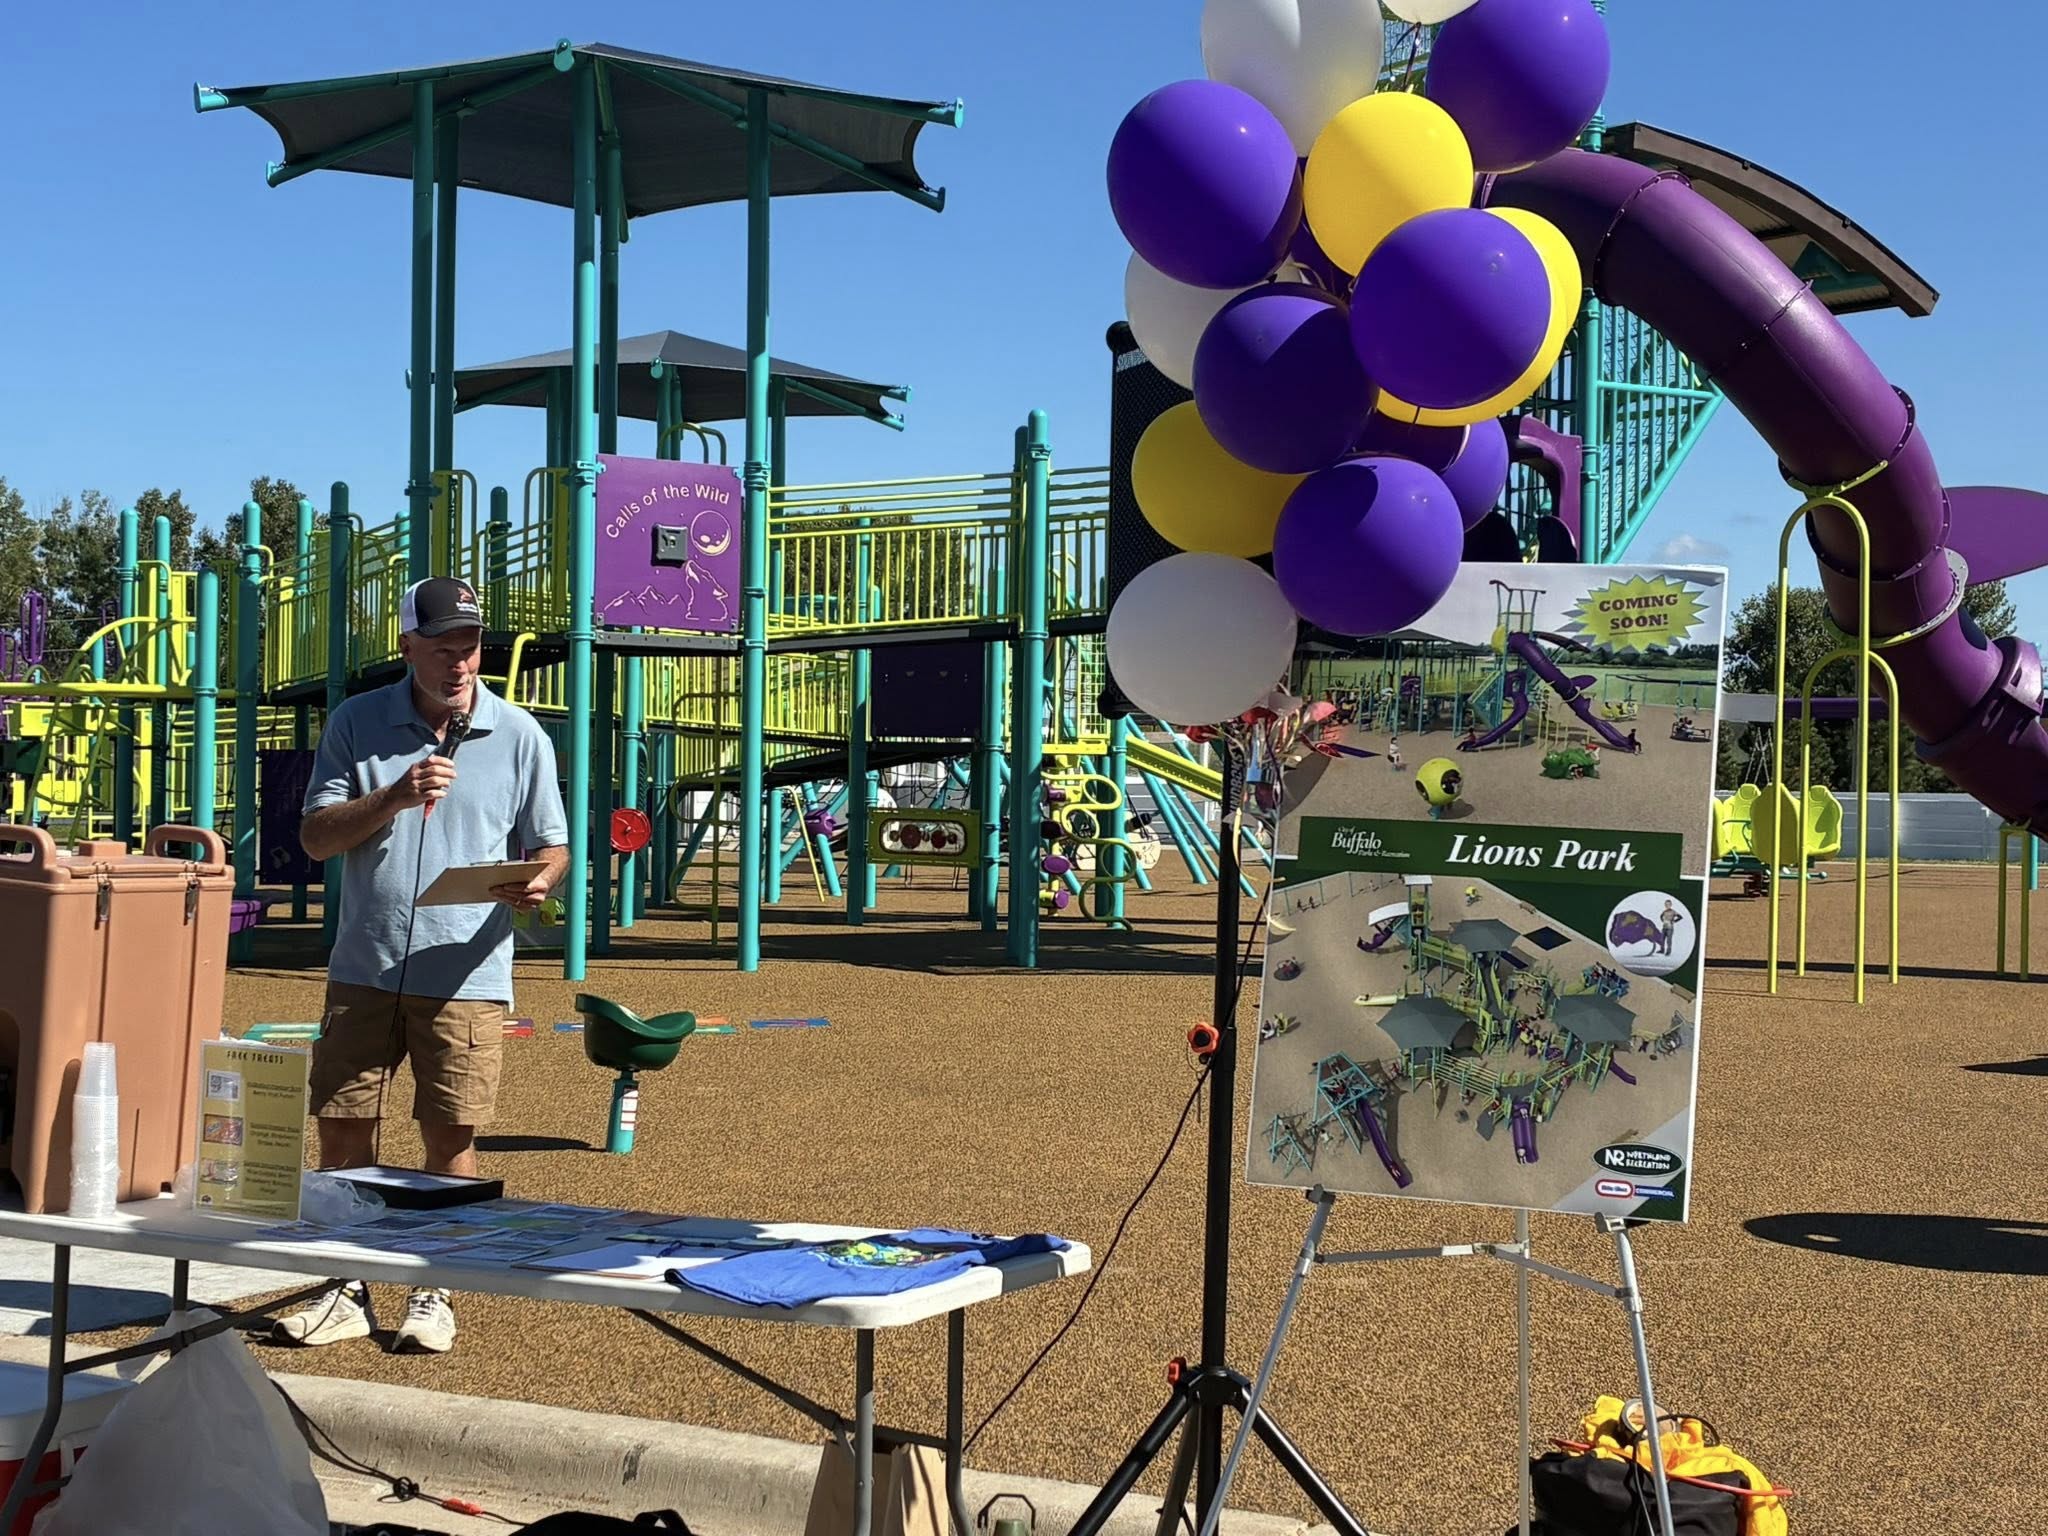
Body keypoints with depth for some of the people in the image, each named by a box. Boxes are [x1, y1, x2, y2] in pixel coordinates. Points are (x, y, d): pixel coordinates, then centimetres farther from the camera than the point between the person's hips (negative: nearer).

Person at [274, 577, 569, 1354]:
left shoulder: (519, 735, 3)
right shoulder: (357, 724, 4)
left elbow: (552, 847, 7)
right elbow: (315, 836, 0)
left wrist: (536, 882, -16)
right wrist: (394, 796, -16)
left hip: (467, 975, -1)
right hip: (364, 967, 1)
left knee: (451, 1138, 2)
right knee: (342, 1132, 5)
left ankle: (433, 1295, 17)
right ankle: (346, 1293, 20)